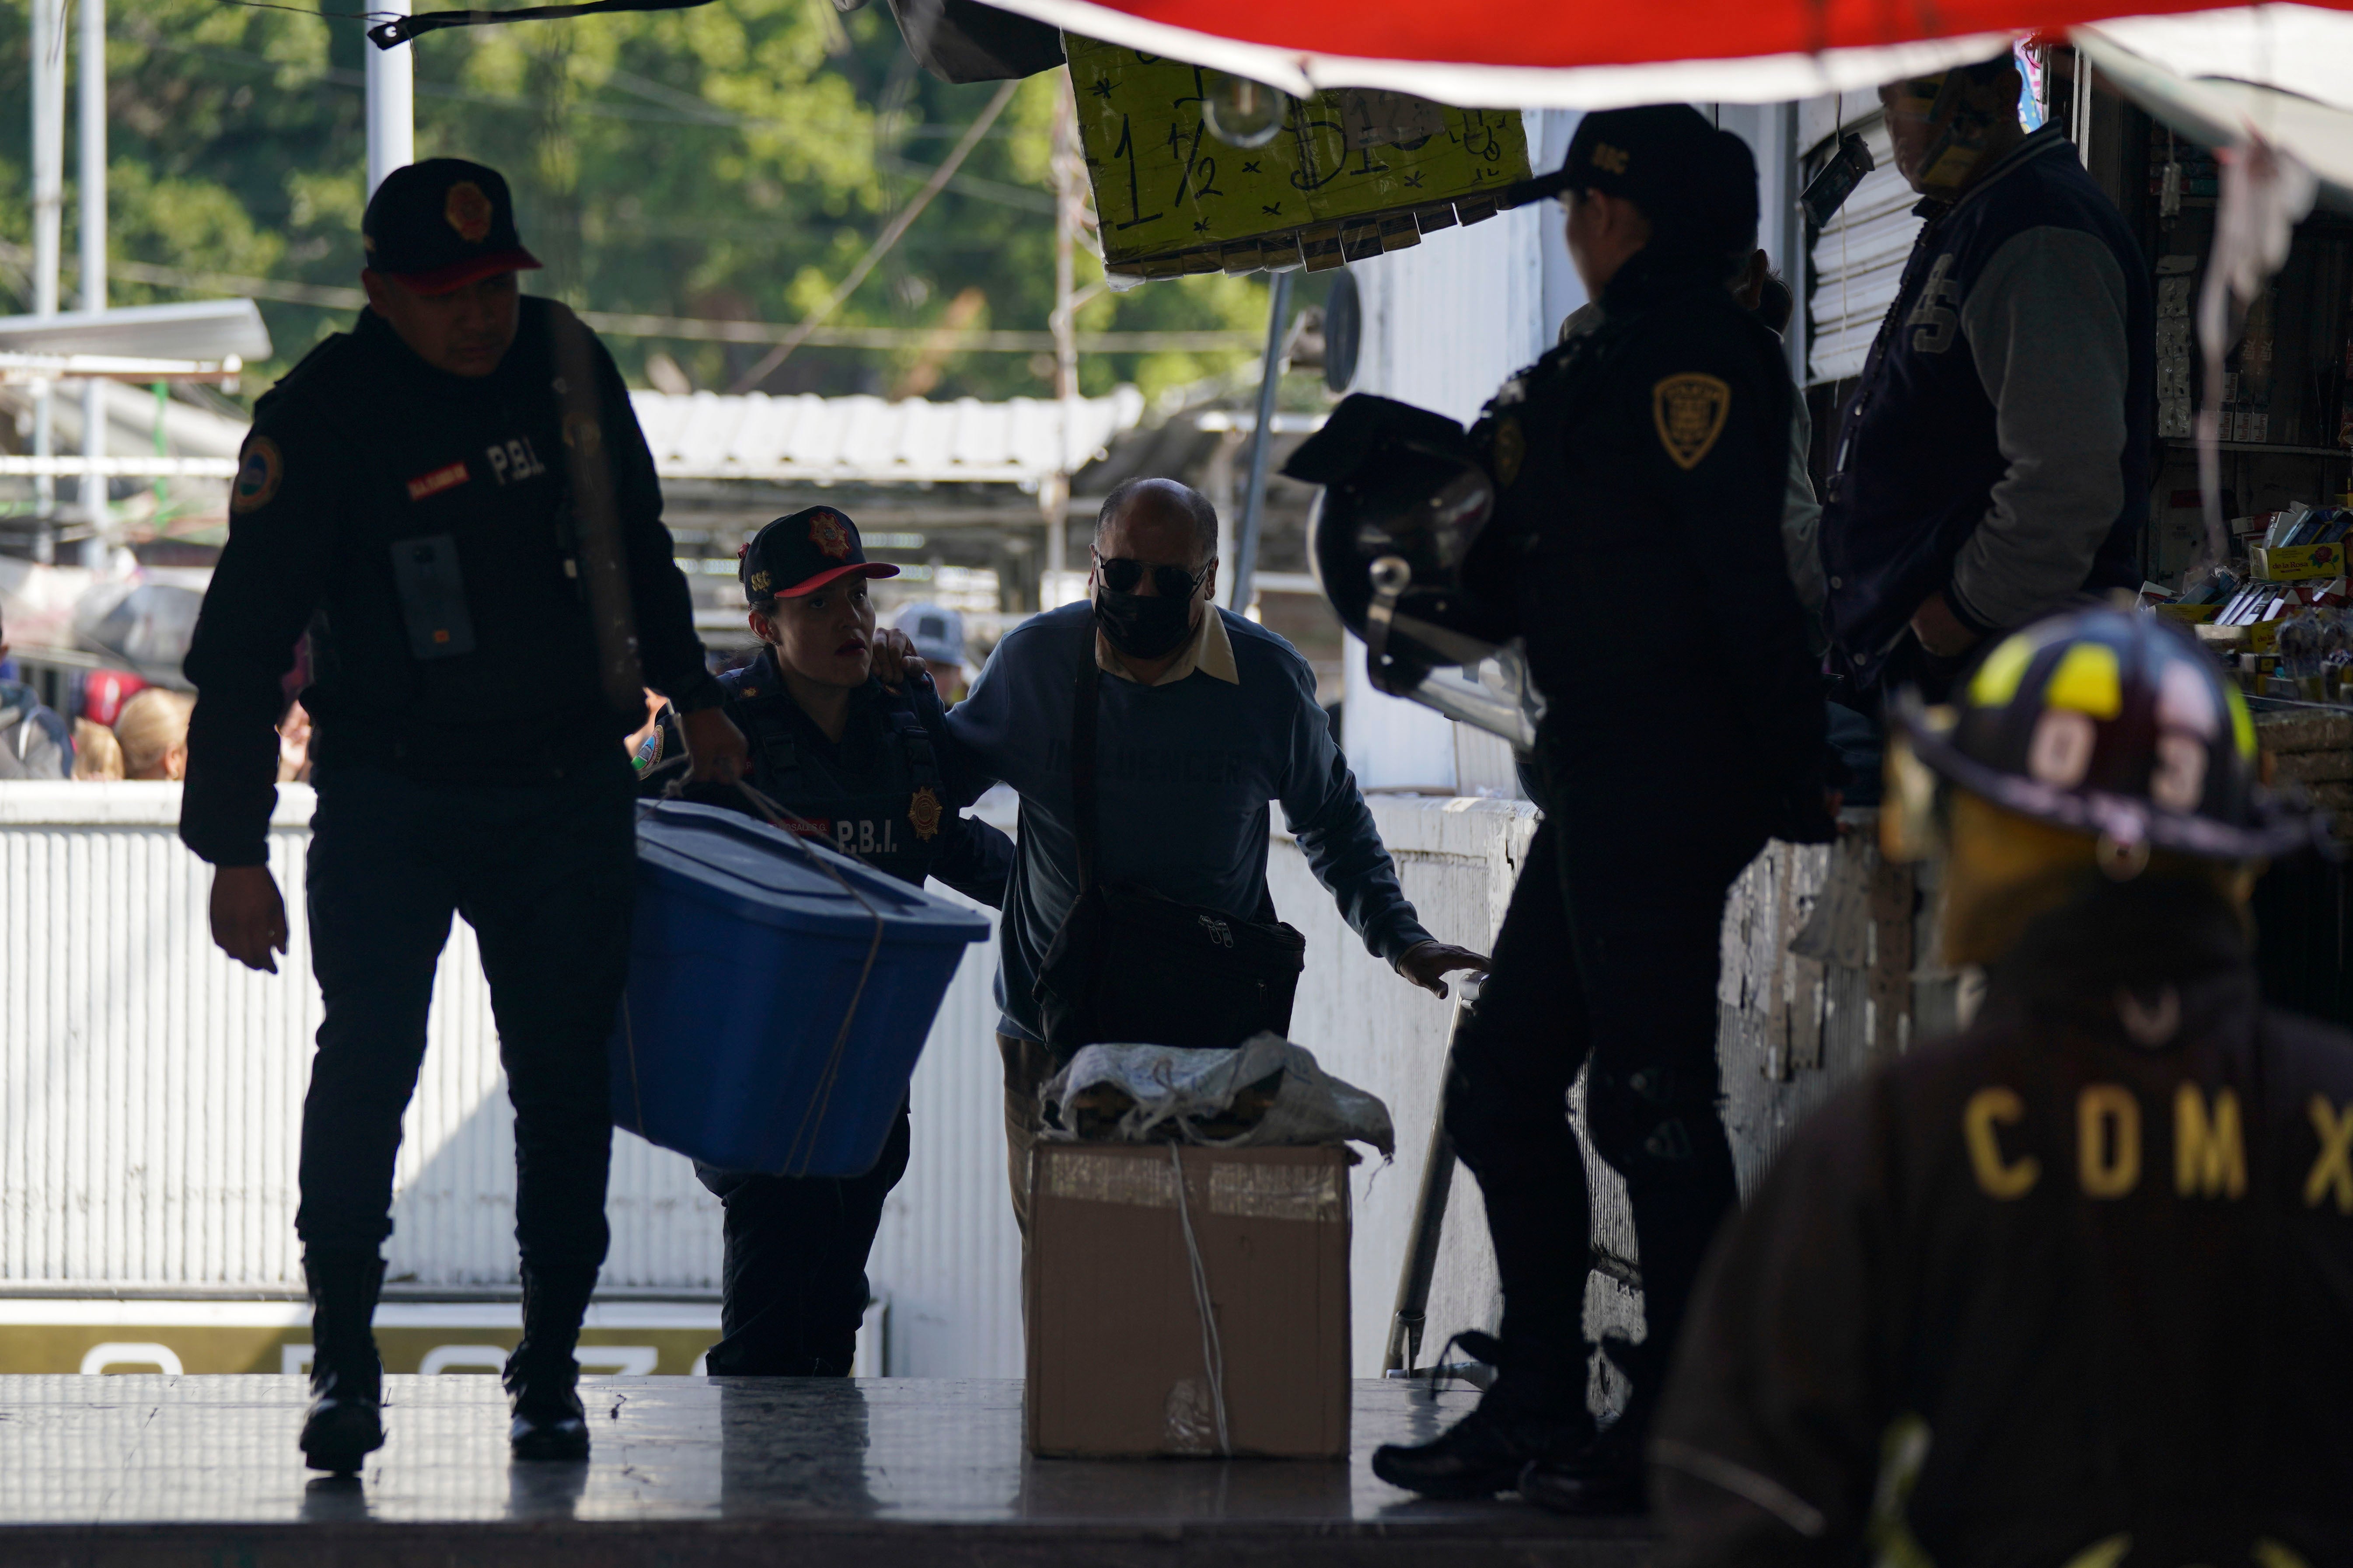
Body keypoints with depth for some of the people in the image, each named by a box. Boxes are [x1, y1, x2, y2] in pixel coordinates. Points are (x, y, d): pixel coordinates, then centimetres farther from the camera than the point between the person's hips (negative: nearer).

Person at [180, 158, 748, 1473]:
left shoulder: (564, 361, 2)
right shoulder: (322, 416, -11)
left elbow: (638, 539, 20)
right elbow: (246, 640, -10)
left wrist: (692, 695, 26)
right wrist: (233, 848, -13)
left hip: (568, 792, 4)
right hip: (389, 796, -4)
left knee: (565, 1076, 2)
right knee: (368, 1056, -15)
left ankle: (550, 1372, 10)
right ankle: (345, 1364, -6)